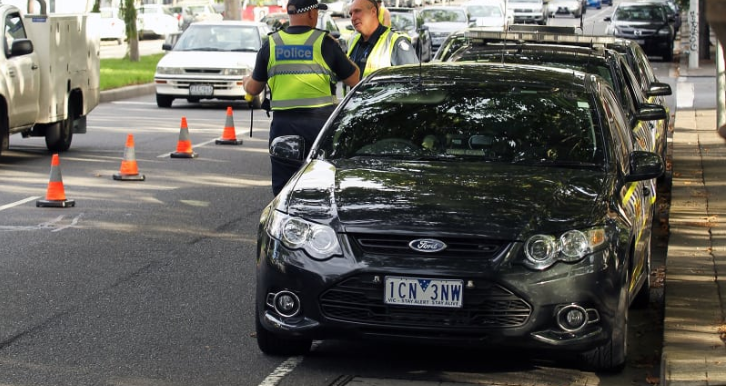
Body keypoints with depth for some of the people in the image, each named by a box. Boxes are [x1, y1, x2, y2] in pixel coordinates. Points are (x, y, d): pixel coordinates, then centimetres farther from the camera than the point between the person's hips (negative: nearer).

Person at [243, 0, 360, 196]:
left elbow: (253, 89, 12)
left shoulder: (271, 44, 4)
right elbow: (354, 80, 0)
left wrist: (246, 81, 36)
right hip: (319, 121, -2)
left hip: (283, 124, 2)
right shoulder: (324, 42, -5)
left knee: (282, 187, 9)